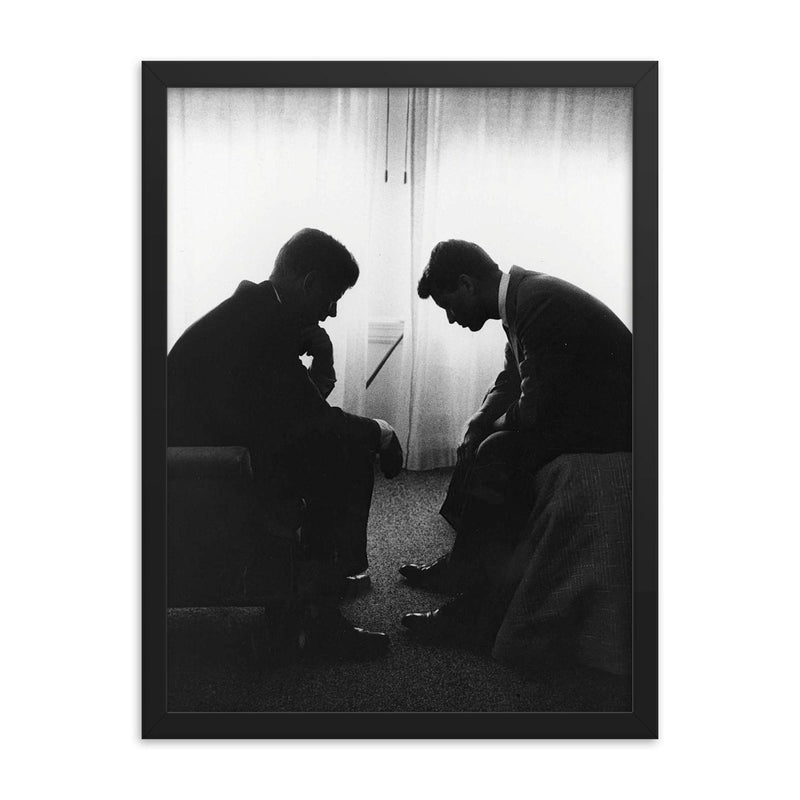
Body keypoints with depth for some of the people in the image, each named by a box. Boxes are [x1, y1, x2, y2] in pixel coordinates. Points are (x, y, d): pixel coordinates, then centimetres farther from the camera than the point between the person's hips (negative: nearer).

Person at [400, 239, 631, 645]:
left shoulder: (539, 303, -23)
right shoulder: (521, 293, 8)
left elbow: (532, 411, -25)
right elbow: (510, 381, 15)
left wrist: (489, 425, -5)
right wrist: (475, 428, 0)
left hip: (609, 422, -10)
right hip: (576, 403, 10)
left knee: (498, 451, -21)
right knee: (483, 442, 10)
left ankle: (479, 608, -11)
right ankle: (460, 566, 17)